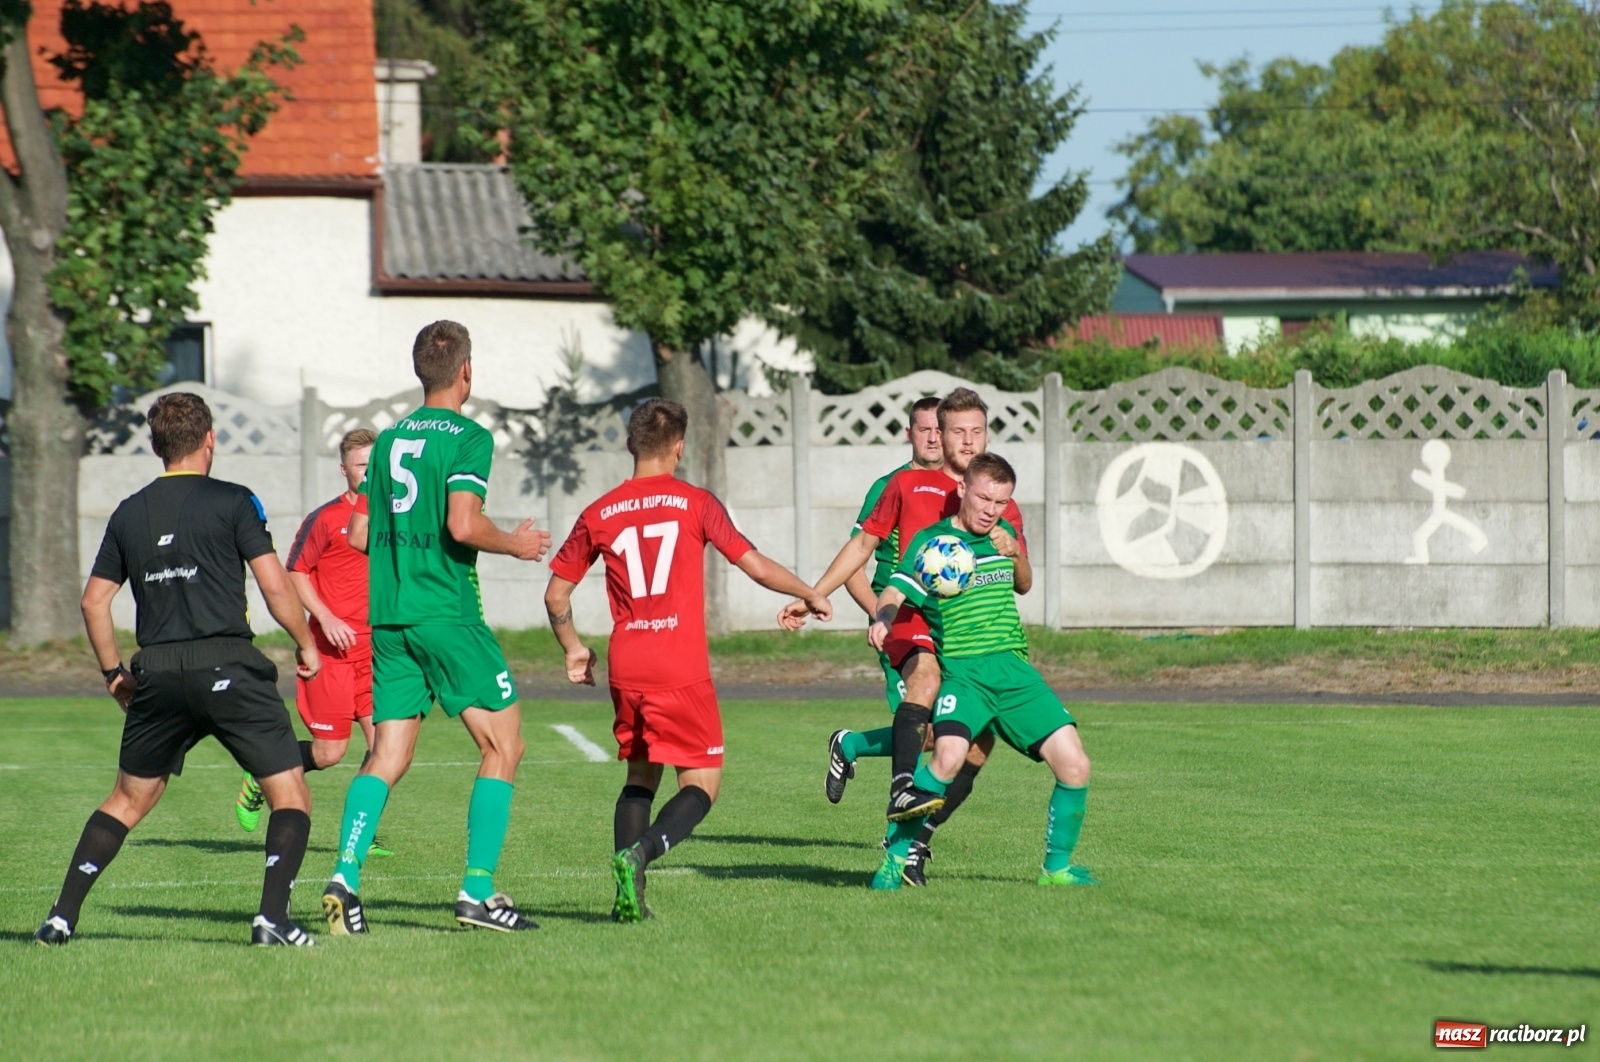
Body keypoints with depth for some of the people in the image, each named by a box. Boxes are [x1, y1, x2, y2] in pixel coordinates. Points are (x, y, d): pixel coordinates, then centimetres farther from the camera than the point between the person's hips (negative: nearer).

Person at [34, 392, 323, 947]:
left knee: (127, 800, 19)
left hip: (157, 673, 5)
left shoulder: (129, 513, 12)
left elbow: (94, 599, 14)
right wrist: (306, 645, 9)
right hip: (227, 666, -5)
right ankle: (272, 917, -14)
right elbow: (276, 587, -6)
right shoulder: (232, 502, -2)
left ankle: (62, 916, 13)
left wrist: (114, 672, 25)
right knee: (290, 796, 2)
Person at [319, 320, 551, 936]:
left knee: (386, 758, 7)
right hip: (448, 616, -6)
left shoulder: (389, 440, 13)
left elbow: (358, 534, 14)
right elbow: (463, 525, -19)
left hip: (388, 619, 6)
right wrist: (517, 544, -2)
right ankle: (478, 891, -5)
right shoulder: (468, 438, -7)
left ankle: (344, 877, -12)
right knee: (502, 747, 3)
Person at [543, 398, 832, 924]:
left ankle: (628, 893, 2)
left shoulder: (599, 514, 8)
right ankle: (640, 854, -23)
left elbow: (556, 593, 12)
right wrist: (811, 595, 18)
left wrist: (573, 648, 28)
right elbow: (756, 566, 1)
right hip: (681, 670, -4)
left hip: (626, 670, 4)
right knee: (702, 781, 3)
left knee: (641, 776, 18)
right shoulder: (695, 503, -1)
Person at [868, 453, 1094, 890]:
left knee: (1074, 766, -6)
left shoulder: (1003, 534, 16)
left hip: (1014, 669, 5)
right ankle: (894, 857, -15)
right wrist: (882, 619, -35)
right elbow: (892, 595, -12)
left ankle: (1057, 866, 13)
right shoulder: (931, 542, 0)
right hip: (963, 670, -5)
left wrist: (1016, 554, 14)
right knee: (948, 757, -31)